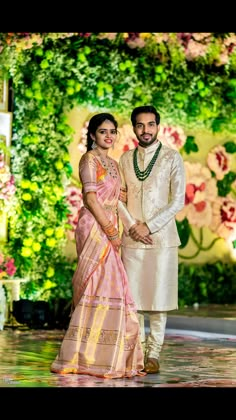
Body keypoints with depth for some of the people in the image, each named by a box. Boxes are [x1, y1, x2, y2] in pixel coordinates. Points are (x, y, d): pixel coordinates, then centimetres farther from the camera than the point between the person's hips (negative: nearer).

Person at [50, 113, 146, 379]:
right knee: (100, 287, -11)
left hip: (107, 230, 8)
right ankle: (87, 357, -6)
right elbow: (90, 198, -14)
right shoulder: (90, 159, -6)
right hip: (94, 228, -8)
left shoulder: (112, 163, 19)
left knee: (105, 287, 8)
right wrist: (111, 232, -14)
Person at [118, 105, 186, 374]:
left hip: (161, 237, -3)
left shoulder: (172, 158, 1)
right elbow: (120, 198, 10)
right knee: (133, 296, 2)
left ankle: (154, 354, 4)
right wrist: (131, 226, -6)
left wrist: (149, 226, -11)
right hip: (132, 238, 3)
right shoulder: (126, 159, 11)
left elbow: (178, 200, -5)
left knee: (159, 297, -2)